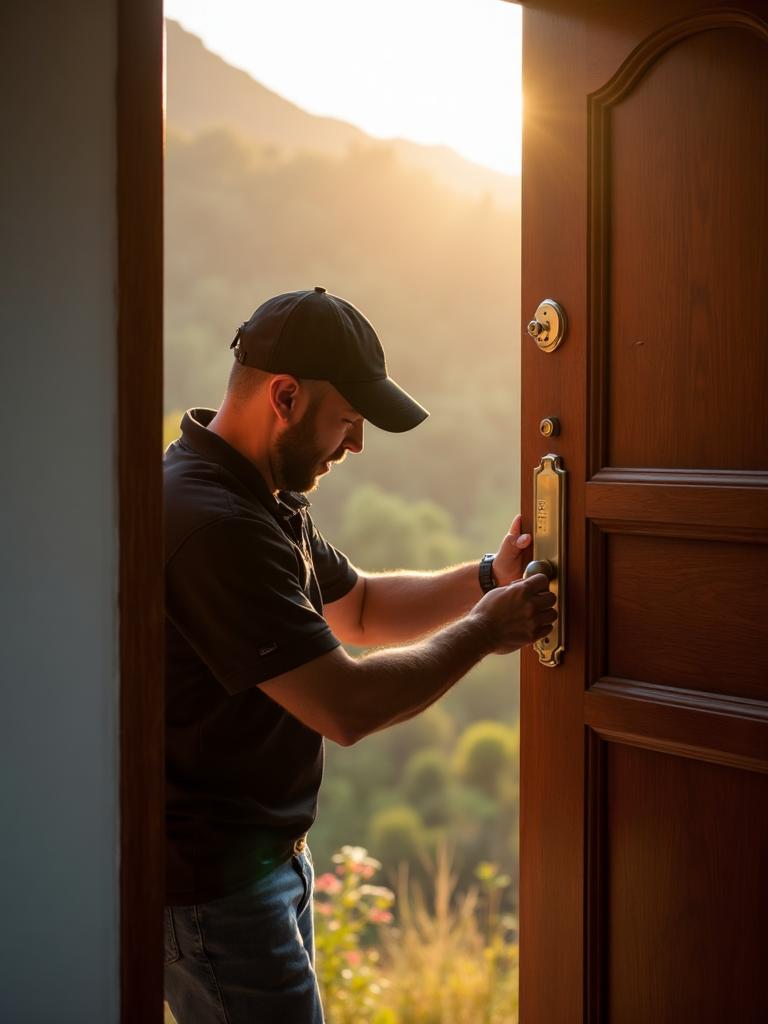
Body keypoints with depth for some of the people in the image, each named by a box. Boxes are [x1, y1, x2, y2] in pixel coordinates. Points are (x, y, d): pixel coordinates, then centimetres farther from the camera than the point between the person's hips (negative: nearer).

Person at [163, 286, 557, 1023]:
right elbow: (345, 707, -27)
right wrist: (482, 632, -14)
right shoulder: (215, 526, -26)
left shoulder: (265, 503, 8)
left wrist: (488, 577, 5)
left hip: (266, 853, 10)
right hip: (211, 880, -10)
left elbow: (360, 609, 20)